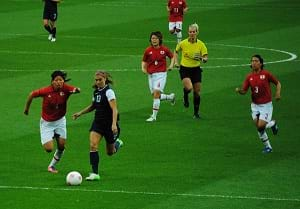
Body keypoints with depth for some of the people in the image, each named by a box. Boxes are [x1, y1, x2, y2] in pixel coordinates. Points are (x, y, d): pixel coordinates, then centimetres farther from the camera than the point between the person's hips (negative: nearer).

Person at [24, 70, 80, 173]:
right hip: (47, 122, -2)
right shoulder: (46, 91, -22)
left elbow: (76, 89, -32)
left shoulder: (66, 88, -17)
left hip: (60, 121, 2)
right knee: (49, 149, -9)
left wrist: (76, 90, -57)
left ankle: (52, 165, 26)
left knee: (61, 146, -1)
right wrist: (26, 108, 5)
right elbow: (32, 94, -7)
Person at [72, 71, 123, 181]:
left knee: (110, 152, 9)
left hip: (109, 124, -6)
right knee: (93, 145, -15)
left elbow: (114, 109, -24)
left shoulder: (109, 91, -16)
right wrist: (80, 113, 19)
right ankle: (95, 173, -14)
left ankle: (117, 143, 45)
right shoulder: (96, 91, 6)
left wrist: (114, 124, -35)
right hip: (98, 122, 6)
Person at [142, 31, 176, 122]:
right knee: (154, 95, 10)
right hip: (151, 75, 4)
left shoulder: (164, 49, -4)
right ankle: (170, 97, 39)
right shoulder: (148, 50, 0)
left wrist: (171, 65, -2)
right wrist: (143, 68, -5)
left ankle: (154, 116, -10)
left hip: (161, 74, -4)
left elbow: (172, 57, 13)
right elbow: (144, 61, 12)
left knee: (156, 94, -16)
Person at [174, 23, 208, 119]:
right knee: (189, 87, -25)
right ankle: (185, 96, 12)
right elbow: (176, 51, 11)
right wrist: (176, 62, 1)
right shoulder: (182, 43, -9)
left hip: (196, 69, 2)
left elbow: (206, 57, -5)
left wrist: (203, 59, -27)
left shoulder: (201, 44, -7)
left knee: (197, 92, 5)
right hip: (185, 69, -2)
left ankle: (196, 112, 22)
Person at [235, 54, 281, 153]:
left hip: (266, 105, -4)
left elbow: (278, 83, 2)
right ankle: (268, 146, 21)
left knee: (261, 126, -16)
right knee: (258, 127, 3)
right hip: (255, 105, 4)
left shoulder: (266, 74, -10)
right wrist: (239, 90, -22)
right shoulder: (249, 77, -1)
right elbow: (244, 91, 0)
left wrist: (278, 93, -14)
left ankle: (273, 123, 17)